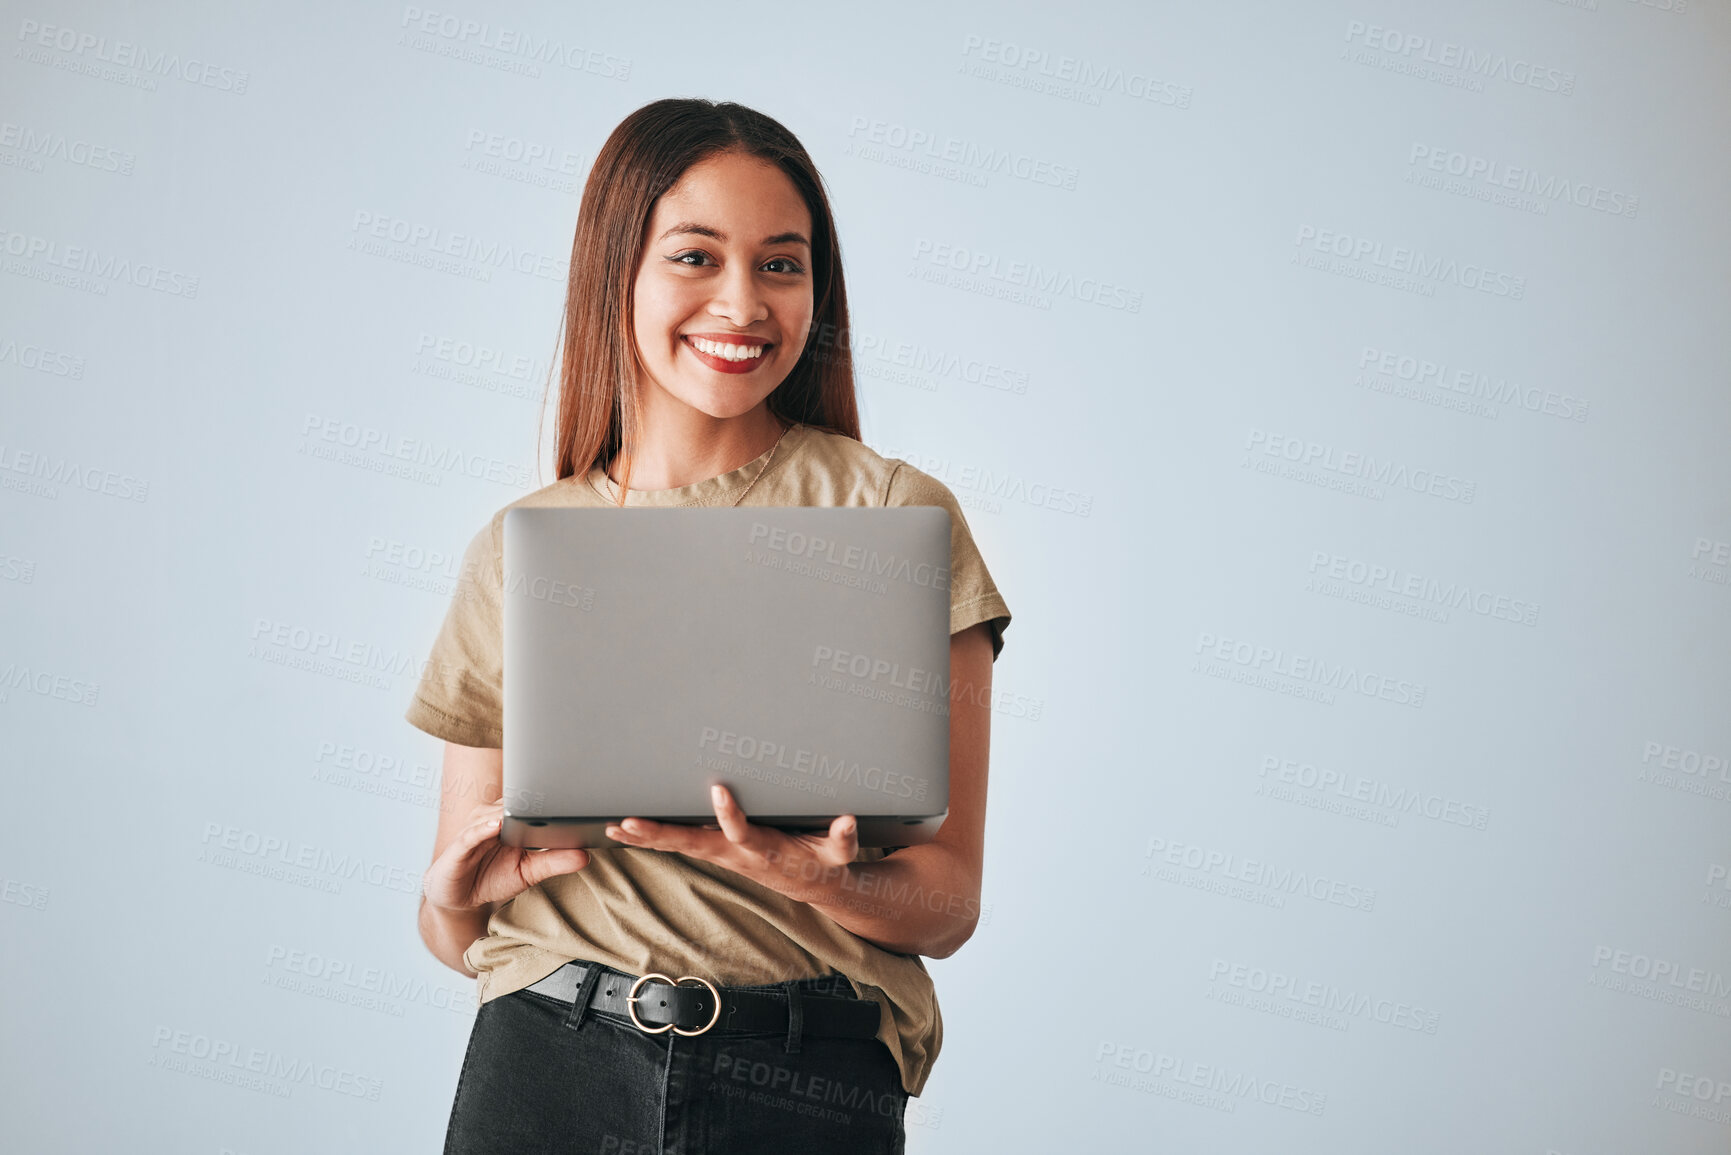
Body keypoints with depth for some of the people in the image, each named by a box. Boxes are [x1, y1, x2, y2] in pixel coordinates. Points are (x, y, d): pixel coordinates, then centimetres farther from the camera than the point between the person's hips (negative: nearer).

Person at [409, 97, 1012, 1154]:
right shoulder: (516, 549, 5)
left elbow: (947, 906, -2)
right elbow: (456, 933, 10)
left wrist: (814, 880, -21)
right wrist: (457, 896, -10)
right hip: (545, 1066, 2)